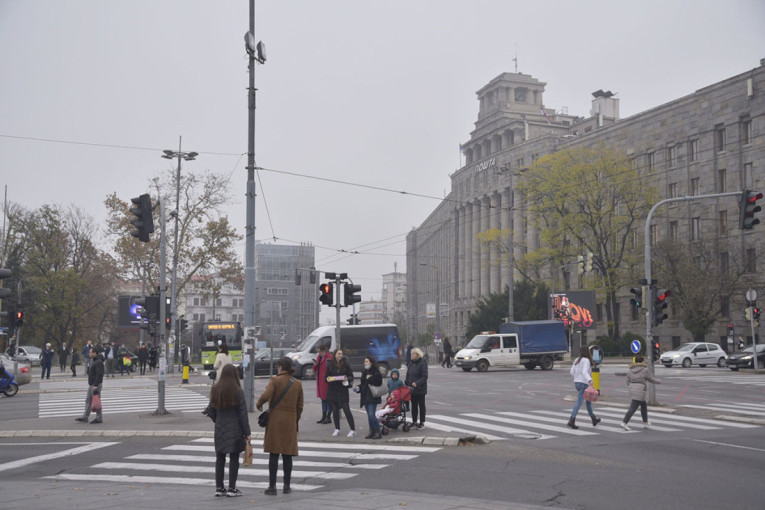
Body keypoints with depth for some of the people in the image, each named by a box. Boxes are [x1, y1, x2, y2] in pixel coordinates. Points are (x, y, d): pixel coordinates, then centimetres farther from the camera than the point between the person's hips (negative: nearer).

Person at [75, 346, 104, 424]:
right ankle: (85, 417, 18)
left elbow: (99, 374, -25)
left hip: (96, 385, -11)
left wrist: (96, 385, -28)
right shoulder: (94, 360, 16)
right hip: (91, 384, 11)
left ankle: (99, 418, 2)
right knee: (88, 400, 13)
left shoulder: (99, 362, -18)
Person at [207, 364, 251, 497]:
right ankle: (232, 488, 4)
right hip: (235, 430, -4)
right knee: (234, 458, 3)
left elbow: (211, 412, 9)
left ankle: (219, 488, 15)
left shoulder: (215, 390, 3)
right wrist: (247, 432, -5)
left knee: (220, 458, 11)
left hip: (220, 430, 4)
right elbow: (243, 413, -10)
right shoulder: (238, 391, -11)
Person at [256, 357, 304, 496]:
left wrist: (258, 404, -1)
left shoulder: (275, 380, -7)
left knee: (274, 454, 1)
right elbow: (300, 406, 8)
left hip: (275, 420, -3)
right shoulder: (297, 384, 6)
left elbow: (265, 395, -21)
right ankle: (286, 486, 12)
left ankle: (272, 486, 2)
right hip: (290, 422, 3)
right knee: (287, 455, 9)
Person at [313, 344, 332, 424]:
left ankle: (328, 417, 4)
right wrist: (315, 365, 0)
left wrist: (328, 378, -24)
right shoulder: (319, 357, 13)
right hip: (320, 381, 9)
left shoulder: (329, 357, -14)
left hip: (326, 381, -9)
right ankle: (324, 417, 21)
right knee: (323, 398, 14)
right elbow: (316, 369, 19)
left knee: (328, 398, -3)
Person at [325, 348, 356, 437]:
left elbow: (351, 376, 4)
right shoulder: (329, 365, 3)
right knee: (335, 411, 7)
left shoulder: (346, 365, 1)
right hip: (332, 391, 2)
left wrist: (347, 378, -17)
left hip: (343, 390, -2)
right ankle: (337, 429, 20)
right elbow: (326, 376, 9)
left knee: (346, 410, -7)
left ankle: (353, 430, -1)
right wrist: (327, 379, -14)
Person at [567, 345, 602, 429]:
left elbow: (572, 372, 9)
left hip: (576, 382, 8)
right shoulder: (586, 360, -12)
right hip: (584, 383, -8)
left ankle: (593, 419, 32)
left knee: (588, 401, 21)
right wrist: (590, 380, -38)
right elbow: (584, 372, -25)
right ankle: (571, 421, -17)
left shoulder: (577, 360, 9)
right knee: (579, 402, -11)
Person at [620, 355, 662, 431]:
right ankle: (624, 423, -14)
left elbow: (628, 382, 10)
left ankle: (645, 423, 28)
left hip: (632, 390, 7)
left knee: (644, 406, 21)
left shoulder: (630, 370, 10)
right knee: (633, 408, -8)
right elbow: (651, 379, 7)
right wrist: (658, 381, 24)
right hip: (639, 391, -7)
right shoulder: (644, 370, -5)